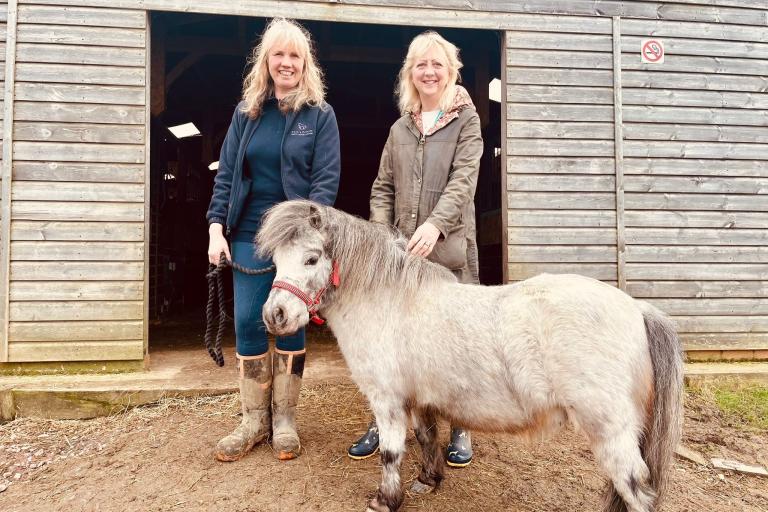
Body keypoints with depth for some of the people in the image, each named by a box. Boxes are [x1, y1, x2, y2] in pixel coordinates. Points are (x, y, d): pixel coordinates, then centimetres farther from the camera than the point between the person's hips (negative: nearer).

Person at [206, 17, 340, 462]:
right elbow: (226, 175, 9)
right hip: (249, 237, 3)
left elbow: (326, 179, -6)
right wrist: (217, 226, -2)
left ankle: (284, 419, 20)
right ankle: (254, 419, 20)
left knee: (291, 327, 5)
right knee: (248, 326, 4)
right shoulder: (246, 113, 11)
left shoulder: (321, 115, 2)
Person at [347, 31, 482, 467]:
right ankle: (381, 423, 23)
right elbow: (383, 188, 13)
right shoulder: (400, 129, 15)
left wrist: (435, 224, -26)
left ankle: (460, 428, 20)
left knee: (455, 333, 3)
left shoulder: (466, 122, 4)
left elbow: (463, 181, -10)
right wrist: (381, 233, -3)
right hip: (402, 249, 4)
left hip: (450, 247, -3)